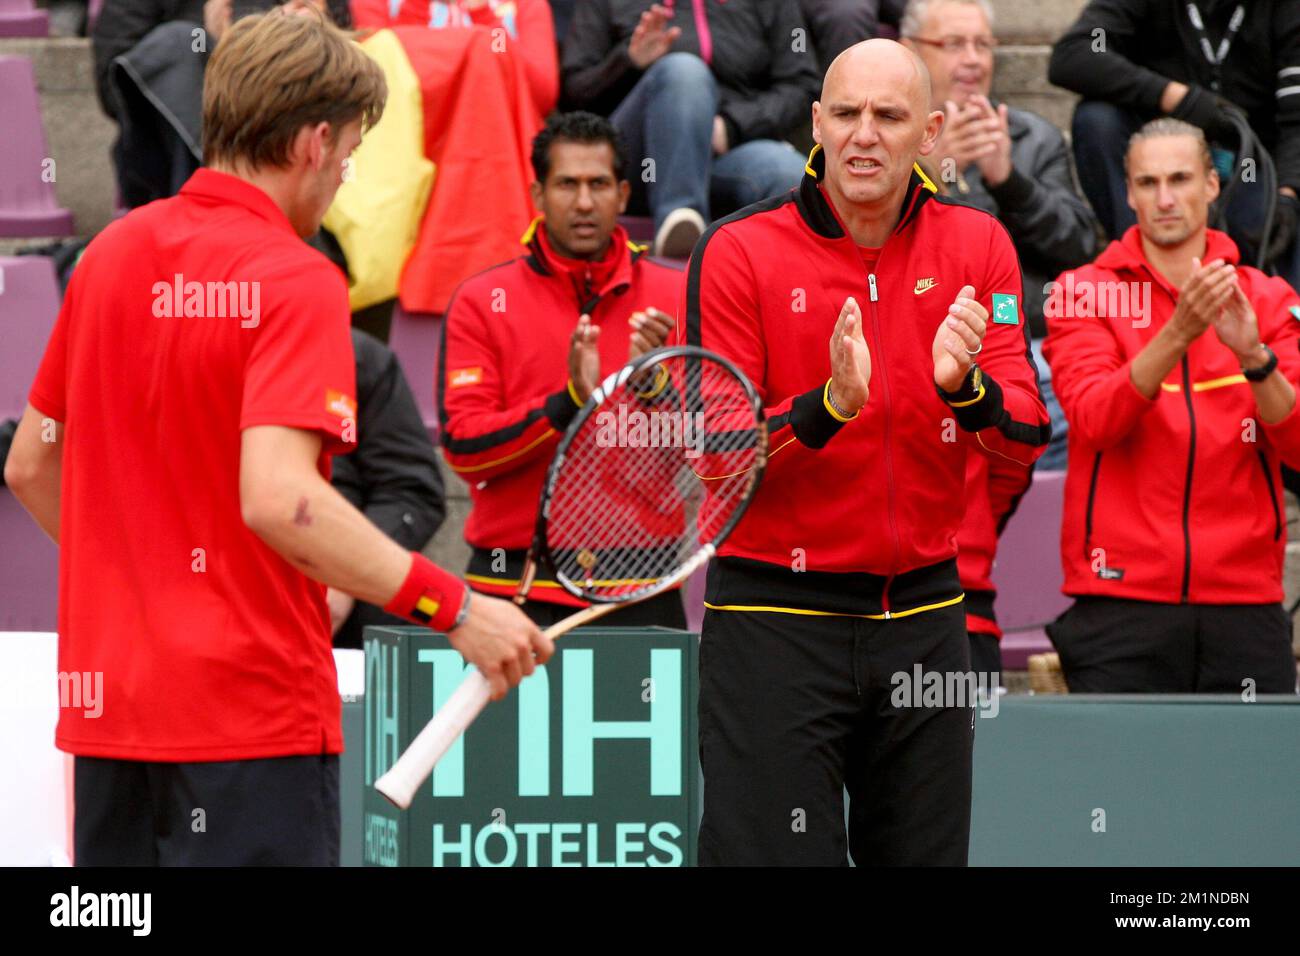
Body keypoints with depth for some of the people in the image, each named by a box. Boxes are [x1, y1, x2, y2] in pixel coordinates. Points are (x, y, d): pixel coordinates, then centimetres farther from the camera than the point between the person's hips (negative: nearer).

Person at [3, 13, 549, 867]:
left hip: (105, 700, 8)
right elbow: (276, 498, -27)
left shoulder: (112, 253, 9)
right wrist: (451, 605, -24)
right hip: (252, 712, -7)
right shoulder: (297, 283, -14)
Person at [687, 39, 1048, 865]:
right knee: (772, 856, -7)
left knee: (926, 855, 8)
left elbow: (1027, 439, -3)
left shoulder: (978, 246, 4)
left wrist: (964, 385, -25)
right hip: (775, 618, -3)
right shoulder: (739, 253, -5)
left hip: (924, 621, 3)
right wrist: (830, 407, -26)